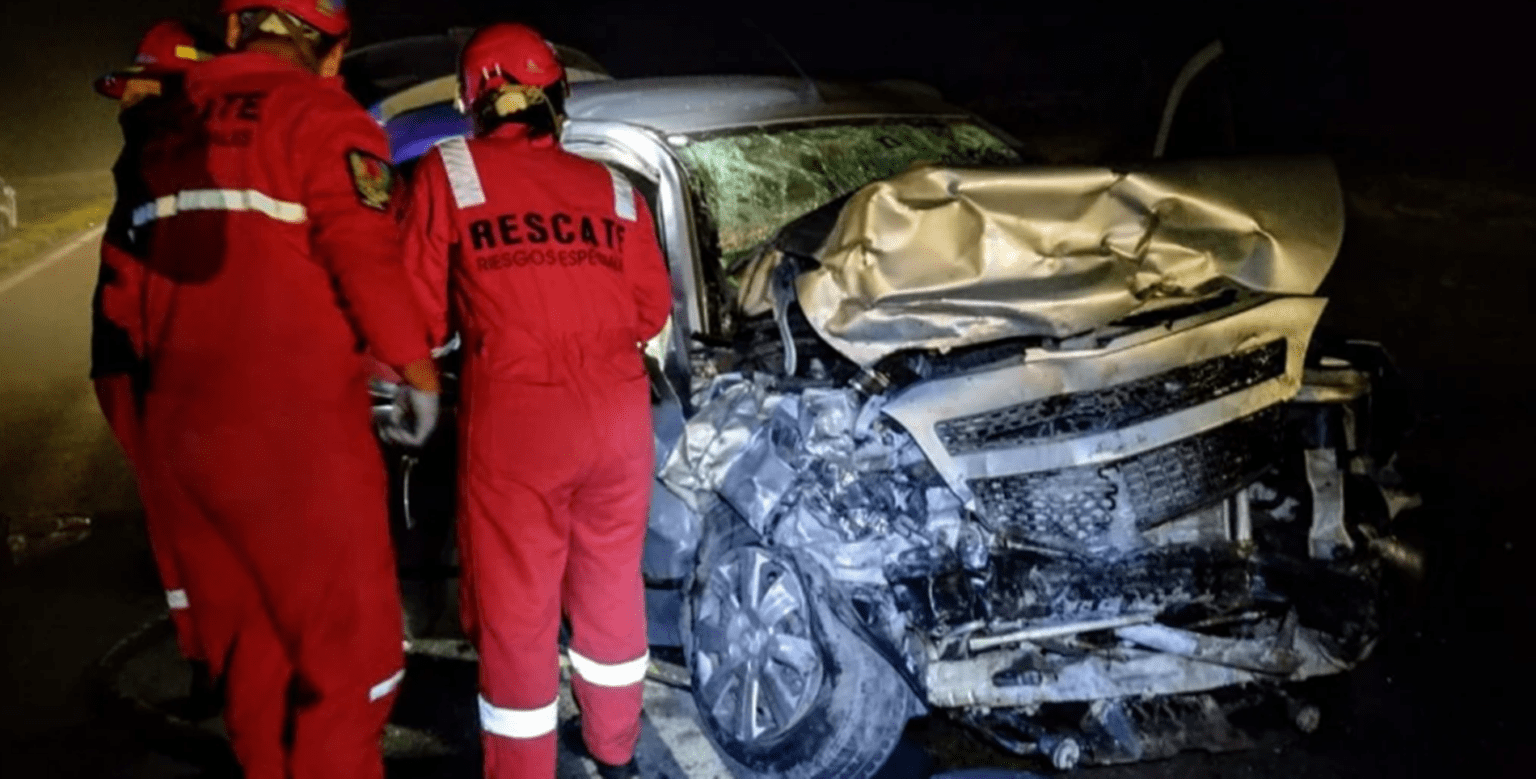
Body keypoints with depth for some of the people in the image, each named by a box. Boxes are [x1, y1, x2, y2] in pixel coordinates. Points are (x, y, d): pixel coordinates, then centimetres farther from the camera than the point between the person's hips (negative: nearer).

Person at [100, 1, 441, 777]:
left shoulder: (170, 135, 15)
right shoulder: (323, 120, -7)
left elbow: (130, 292, 15)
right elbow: (370, 266, -14)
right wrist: (418, 372, -1)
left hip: (179, 431, 7)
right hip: (295, 431, -7)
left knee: (248, 648, 18)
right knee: (348, 650, 4)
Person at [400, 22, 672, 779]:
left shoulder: (447, 173, 3)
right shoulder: (614, 189, 12)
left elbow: (418, 310, 0)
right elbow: (651, 310, 13)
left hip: (514, 413, -4)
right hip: (617, 407, 4)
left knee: (516, 602, 8)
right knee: (611, 579, 21)